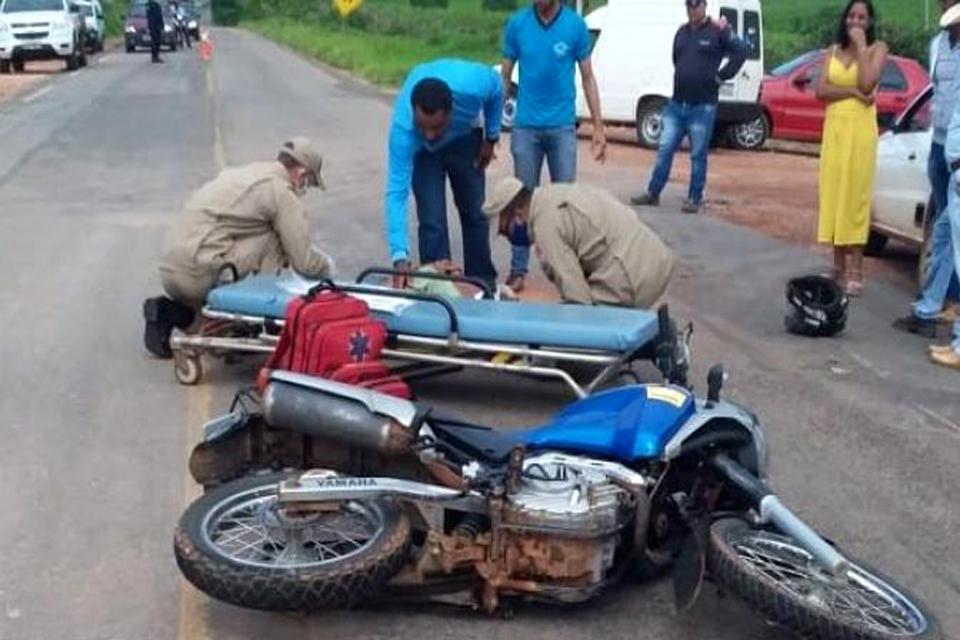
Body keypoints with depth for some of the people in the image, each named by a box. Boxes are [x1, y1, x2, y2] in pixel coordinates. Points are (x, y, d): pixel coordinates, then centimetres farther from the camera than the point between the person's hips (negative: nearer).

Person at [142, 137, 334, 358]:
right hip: (199, 277, -9)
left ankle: (168, 311, 13)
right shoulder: (281, 190, -4)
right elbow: (304, 262, -4)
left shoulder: (245, 172, 22)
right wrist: (327, 265, 17)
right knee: (274, 238, -1)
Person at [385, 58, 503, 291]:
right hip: (422, 150, -2)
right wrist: (400, 257, -52)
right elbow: (396, 192, -44)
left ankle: (483, 284, 24)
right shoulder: (403, 130, -43)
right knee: (432, 220, -14)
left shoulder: (471, 85, -42)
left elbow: (496, 86, -16)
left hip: (465, 136, 2)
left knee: (474, 212, 9)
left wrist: (492, 137, -8)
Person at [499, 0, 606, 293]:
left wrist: (598, 127, 1)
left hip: (562, 126, -1)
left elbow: (587, 77, 3)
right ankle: (518, 270, 13)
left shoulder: (575, 25, -3)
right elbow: (505, 76, 6)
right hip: (525, 126, 1)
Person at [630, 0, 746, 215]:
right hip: (676, 104, 5)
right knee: (664, 150, 7)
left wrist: (721, 76, -9)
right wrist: (682, 79, 14)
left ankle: (695, 199, 12)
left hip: (703, 107, -5)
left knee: (698, 155, 3)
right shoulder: (681, 32, 12)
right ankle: (653, 194, 15)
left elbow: (741, 52, -9)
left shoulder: (717, 31, -5)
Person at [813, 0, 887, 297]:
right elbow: (820, 90, 0)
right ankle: (838, 266, 11)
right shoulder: (832, 51, 12)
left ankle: (855, 271, -5)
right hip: (833, 127, 4)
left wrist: (861, 46, -9)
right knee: (833, 194, 4)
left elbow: (867, 84, -14)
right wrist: (852, 92, -12)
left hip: (860, 129, -4)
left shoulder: (877, 49, 2)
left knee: (856, 196, -6)